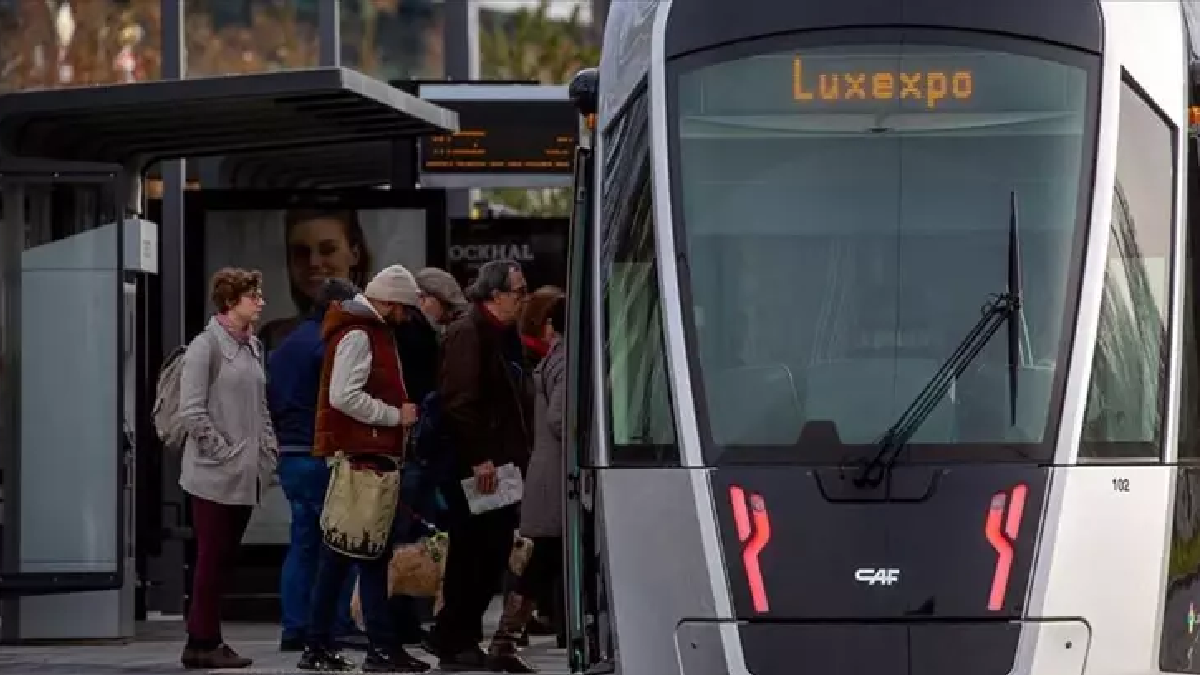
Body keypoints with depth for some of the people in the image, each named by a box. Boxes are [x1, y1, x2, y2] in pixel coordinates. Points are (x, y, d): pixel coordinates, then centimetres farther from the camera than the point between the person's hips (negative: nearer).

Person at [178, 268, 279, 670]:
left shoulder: (252, 347, 14)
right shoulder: (206, 346, -10)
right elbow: (191, 412, -15)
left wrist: (269, 451, 12)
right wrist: (222, 452, -15)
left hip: (247, 476, 8)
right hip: (215, 475, -8)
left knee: (224, 559, 10)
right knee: (211, 559, -4)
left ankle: (205, 639, 15)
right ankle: (202, 644, 1)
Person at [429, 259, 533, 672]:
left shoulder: (505, 335, 18)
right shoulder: (467, 333, -12)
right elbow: (458, 401, -20)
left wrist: (519, 456, 16)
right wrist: (479, 458, -22)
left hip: (501, 466, 9)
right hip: (475, 468, -9)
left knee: (494, 553, 10)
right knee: (472, 556, -5)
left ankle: (456, 636, 17)